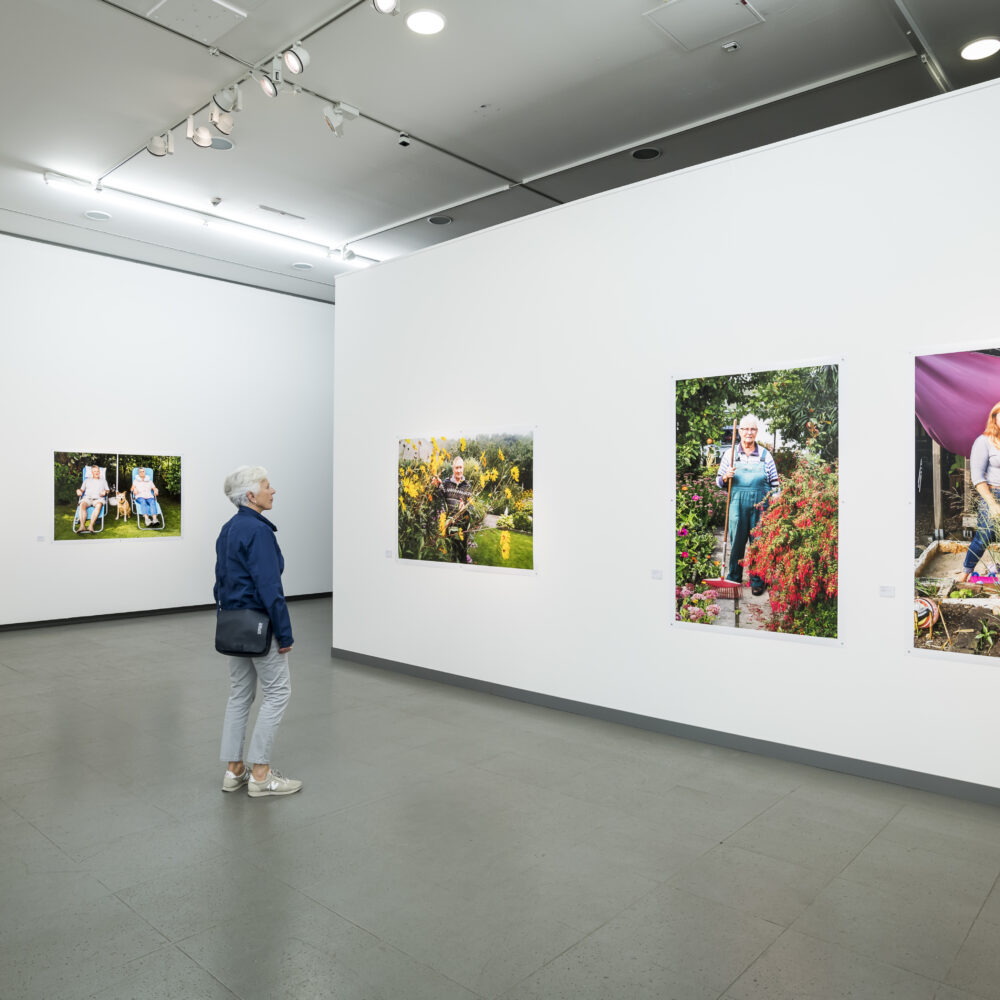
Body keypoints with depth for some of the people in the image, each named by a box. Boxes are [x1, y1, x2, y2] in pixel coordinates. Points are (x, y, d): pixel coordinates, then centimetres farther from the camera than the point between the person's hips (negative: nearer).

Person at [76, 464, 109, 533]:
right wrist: (79, 491, 0)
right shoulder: (87, 480, 29)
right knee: (82, 505, -36)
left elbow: (108, 490, 23)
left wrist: (105, 492, -1)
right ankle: (82, 526, -47)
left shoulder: (103, 480, 28)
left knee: (99, 505, -39)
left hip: (98, 498, -1)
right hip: (87, 497, 1)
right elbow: (82, 489, 24)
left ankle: (91, 526, -48)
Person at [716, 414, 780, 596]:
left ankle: (757, 582, 17)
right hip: (737, 504, 0)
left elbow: (775, 484, 10)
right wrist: (726, 477, -12)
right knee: (736, 541, 4)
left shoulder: (765, 455, 6)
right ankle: (733, 578, 20)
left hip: (759, 506, 0)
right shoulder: (730, 454, 5)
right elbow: (719, 482, 9)